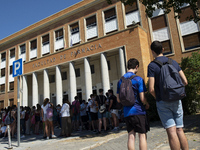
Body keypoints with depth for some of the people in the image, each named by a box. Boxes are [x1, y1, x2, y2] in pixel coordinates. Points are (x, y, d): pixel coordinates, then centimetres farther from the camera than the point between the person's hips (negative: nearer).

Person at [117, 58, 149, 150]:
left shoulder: (120, 80, 7)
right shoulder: (138, 79, -9)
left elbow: (118, 100, 9)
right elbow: (142, 98, -12)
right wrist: (147, 105, 7)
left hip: (127, 112, 5)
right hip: (138, 111, -5)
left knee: (131, 136, 10)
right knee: (142, 135, 4)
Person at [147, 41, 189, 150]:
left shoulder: (152, 65, -8)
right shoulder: (174, 62, 7)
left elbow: (151, 89, -13)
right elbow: (185, 82, 8)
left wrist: (157, 97, 6)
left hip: (162, 102, -4)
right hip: (176, 100, 4)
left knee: (171, 131, -2)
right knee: (180, 130, 11)